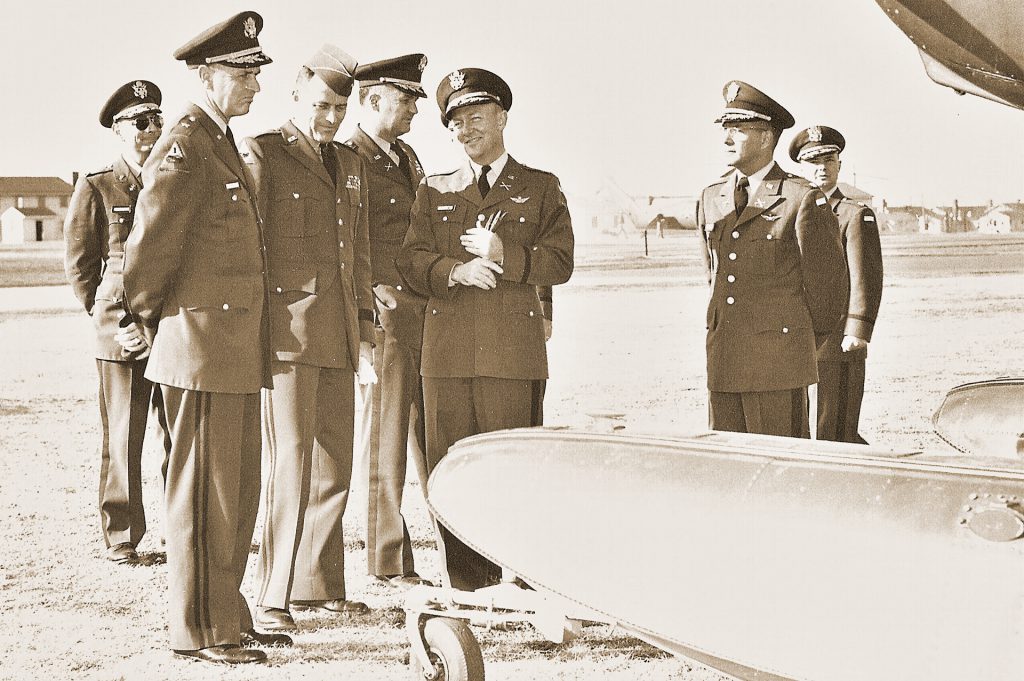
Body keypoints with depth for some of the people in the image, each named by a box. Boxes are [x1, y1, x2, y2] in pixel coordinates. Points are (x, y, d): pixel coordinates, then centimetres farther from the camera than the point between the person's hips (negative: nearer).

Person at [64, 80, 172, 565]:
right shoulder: (96, 190, 2)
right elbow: (79, 265, 7)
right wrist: (110, 315, 6)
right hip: (121, 332, -3)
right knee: (122, 438, 1)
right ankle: (121, 538, 9)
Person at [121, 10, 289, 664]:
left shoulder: (224, 144, 17)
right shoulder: (183, 147, -14)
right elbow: (150, 245, -15)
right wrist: (147, 321, -3)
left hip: (239, 351, 10)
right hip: (201, 346, -10)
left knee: (239, 494, 14)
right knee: (204, 496, -2)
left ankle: (229, 618, 24)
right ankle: (201, 632, 6)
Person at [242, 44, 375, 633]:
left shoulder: (350, 164, 19)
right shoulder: (263, 153, -2)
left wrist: (365, 322, 17)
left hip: (338, 334, 7)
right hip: (287, 326, -7)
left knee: (335, 466, 10)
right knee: (292, 463, -9)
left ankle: (319, 585, 20)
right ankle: (274, 597, -3)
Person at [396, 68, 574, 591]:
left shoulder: (541, 189, 12)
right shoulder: (435, 191, 18)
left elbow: (560, 263, 3)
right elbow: (410, 261, 8)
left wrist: (503, 254, -13)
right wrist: (455, 271, -11)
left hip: (514, 349, -2)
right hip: (448, 348, 2)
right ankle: (466, 586, 6)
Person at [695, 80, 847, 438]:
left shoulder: (803, 199, -5)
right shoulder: (711, 199, 13)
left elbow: (826, 277, 3)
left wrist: (806, 338, 14)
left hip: (779, 361, -5)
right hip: (723, 361, 6)